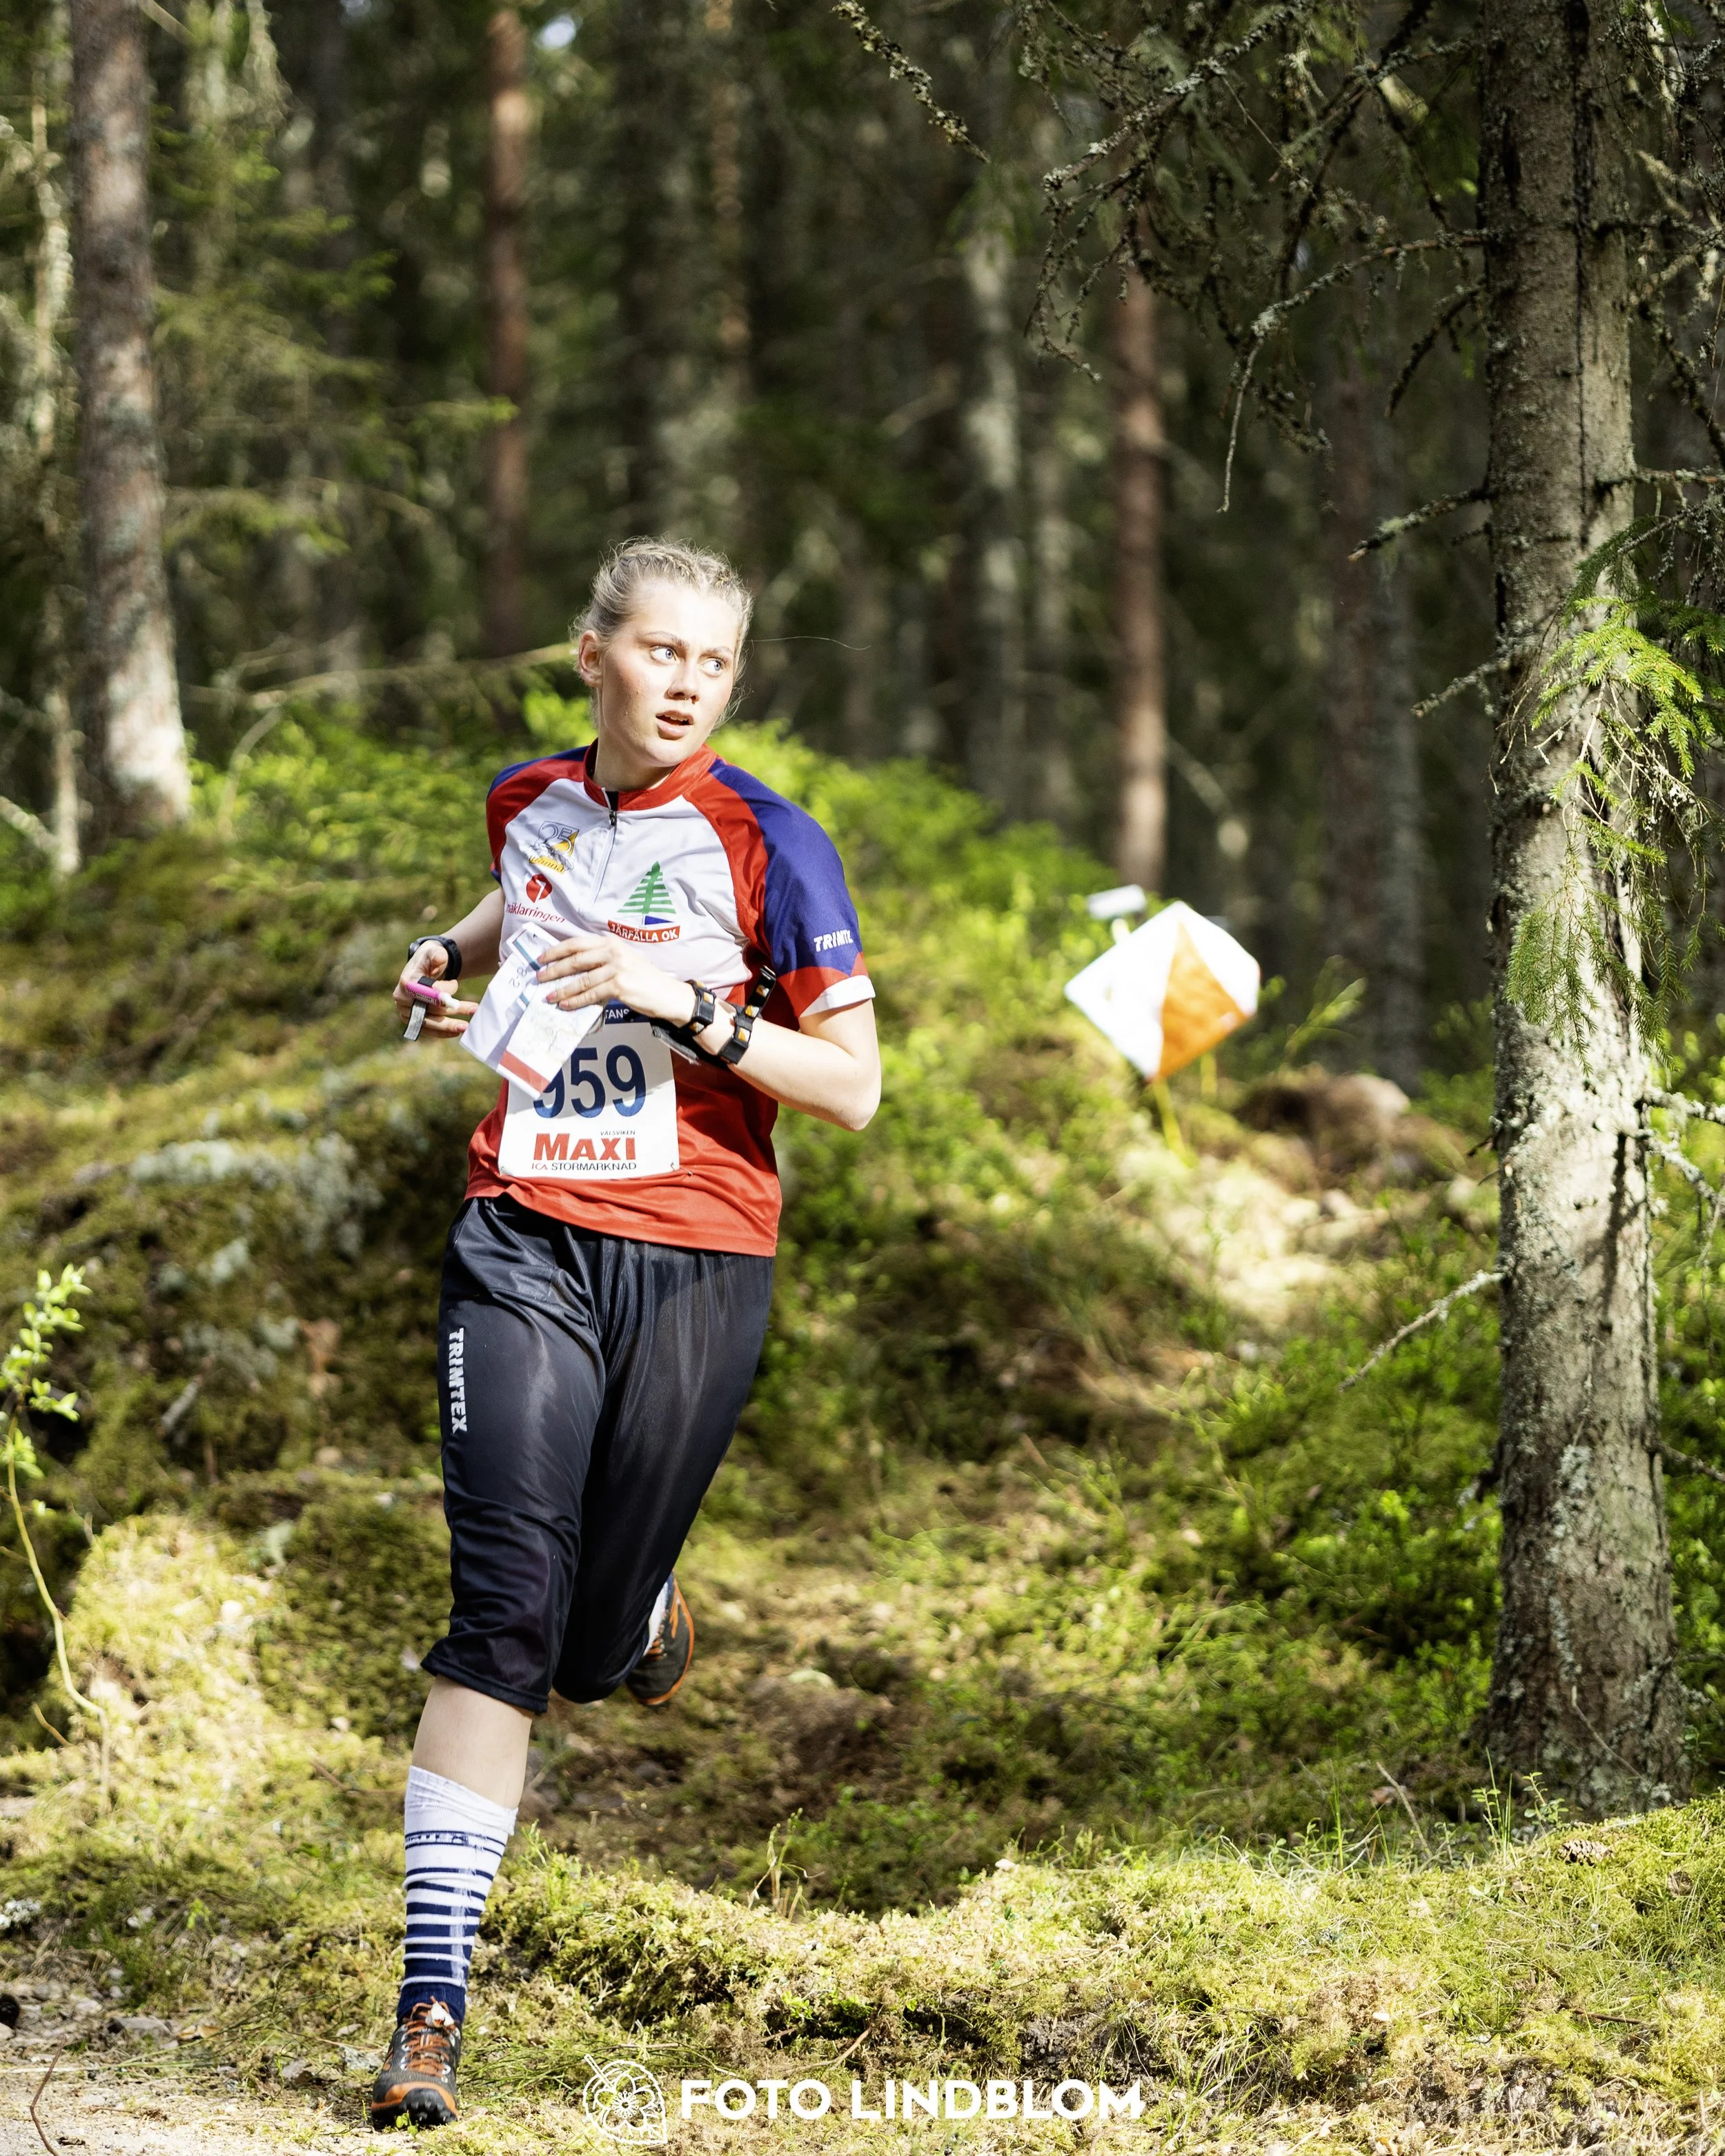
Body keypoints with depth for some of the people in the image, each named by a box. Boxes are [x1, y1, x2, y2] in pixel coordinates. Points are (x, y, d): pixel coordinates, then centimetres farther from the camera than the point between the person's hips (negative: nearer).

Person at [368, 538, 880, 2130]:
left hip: (694, 1265, -2)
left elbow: (852, 1088, -8)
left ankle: (641, 1610, 46)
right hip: (525, 1247, 2)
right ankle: (434, 2007, -16)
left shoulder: (765, 843, -5)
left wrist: (684, 999, -19)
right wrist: (449, 965, 14)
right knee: (503, 1609, -15)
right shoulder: (530, 802, 8)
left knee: (592, 1654, 6)